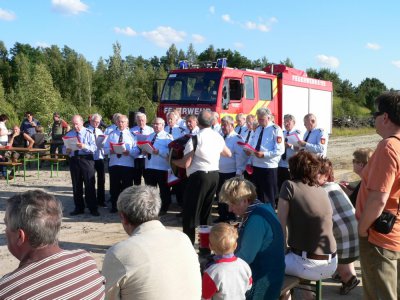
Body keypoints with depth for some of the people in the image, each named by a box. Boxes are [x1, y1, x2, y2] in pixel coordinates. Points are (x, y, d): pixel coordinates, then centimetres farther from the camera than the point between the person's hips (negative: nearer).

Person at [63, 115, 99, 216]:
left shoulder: (88, 133, 1)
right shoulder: (69, 134, 13)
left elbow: (94, 147, -10)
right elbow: (64, 149, 14)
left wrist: (84, 146, -28)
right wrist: (67, 151, -9)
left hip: (86, 159, -4)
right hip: (74, 160, 4)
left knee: (90, 185, -3)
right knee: (76, 185, 9)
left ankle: (93, 209, 4)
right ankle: (79, 208, 20)